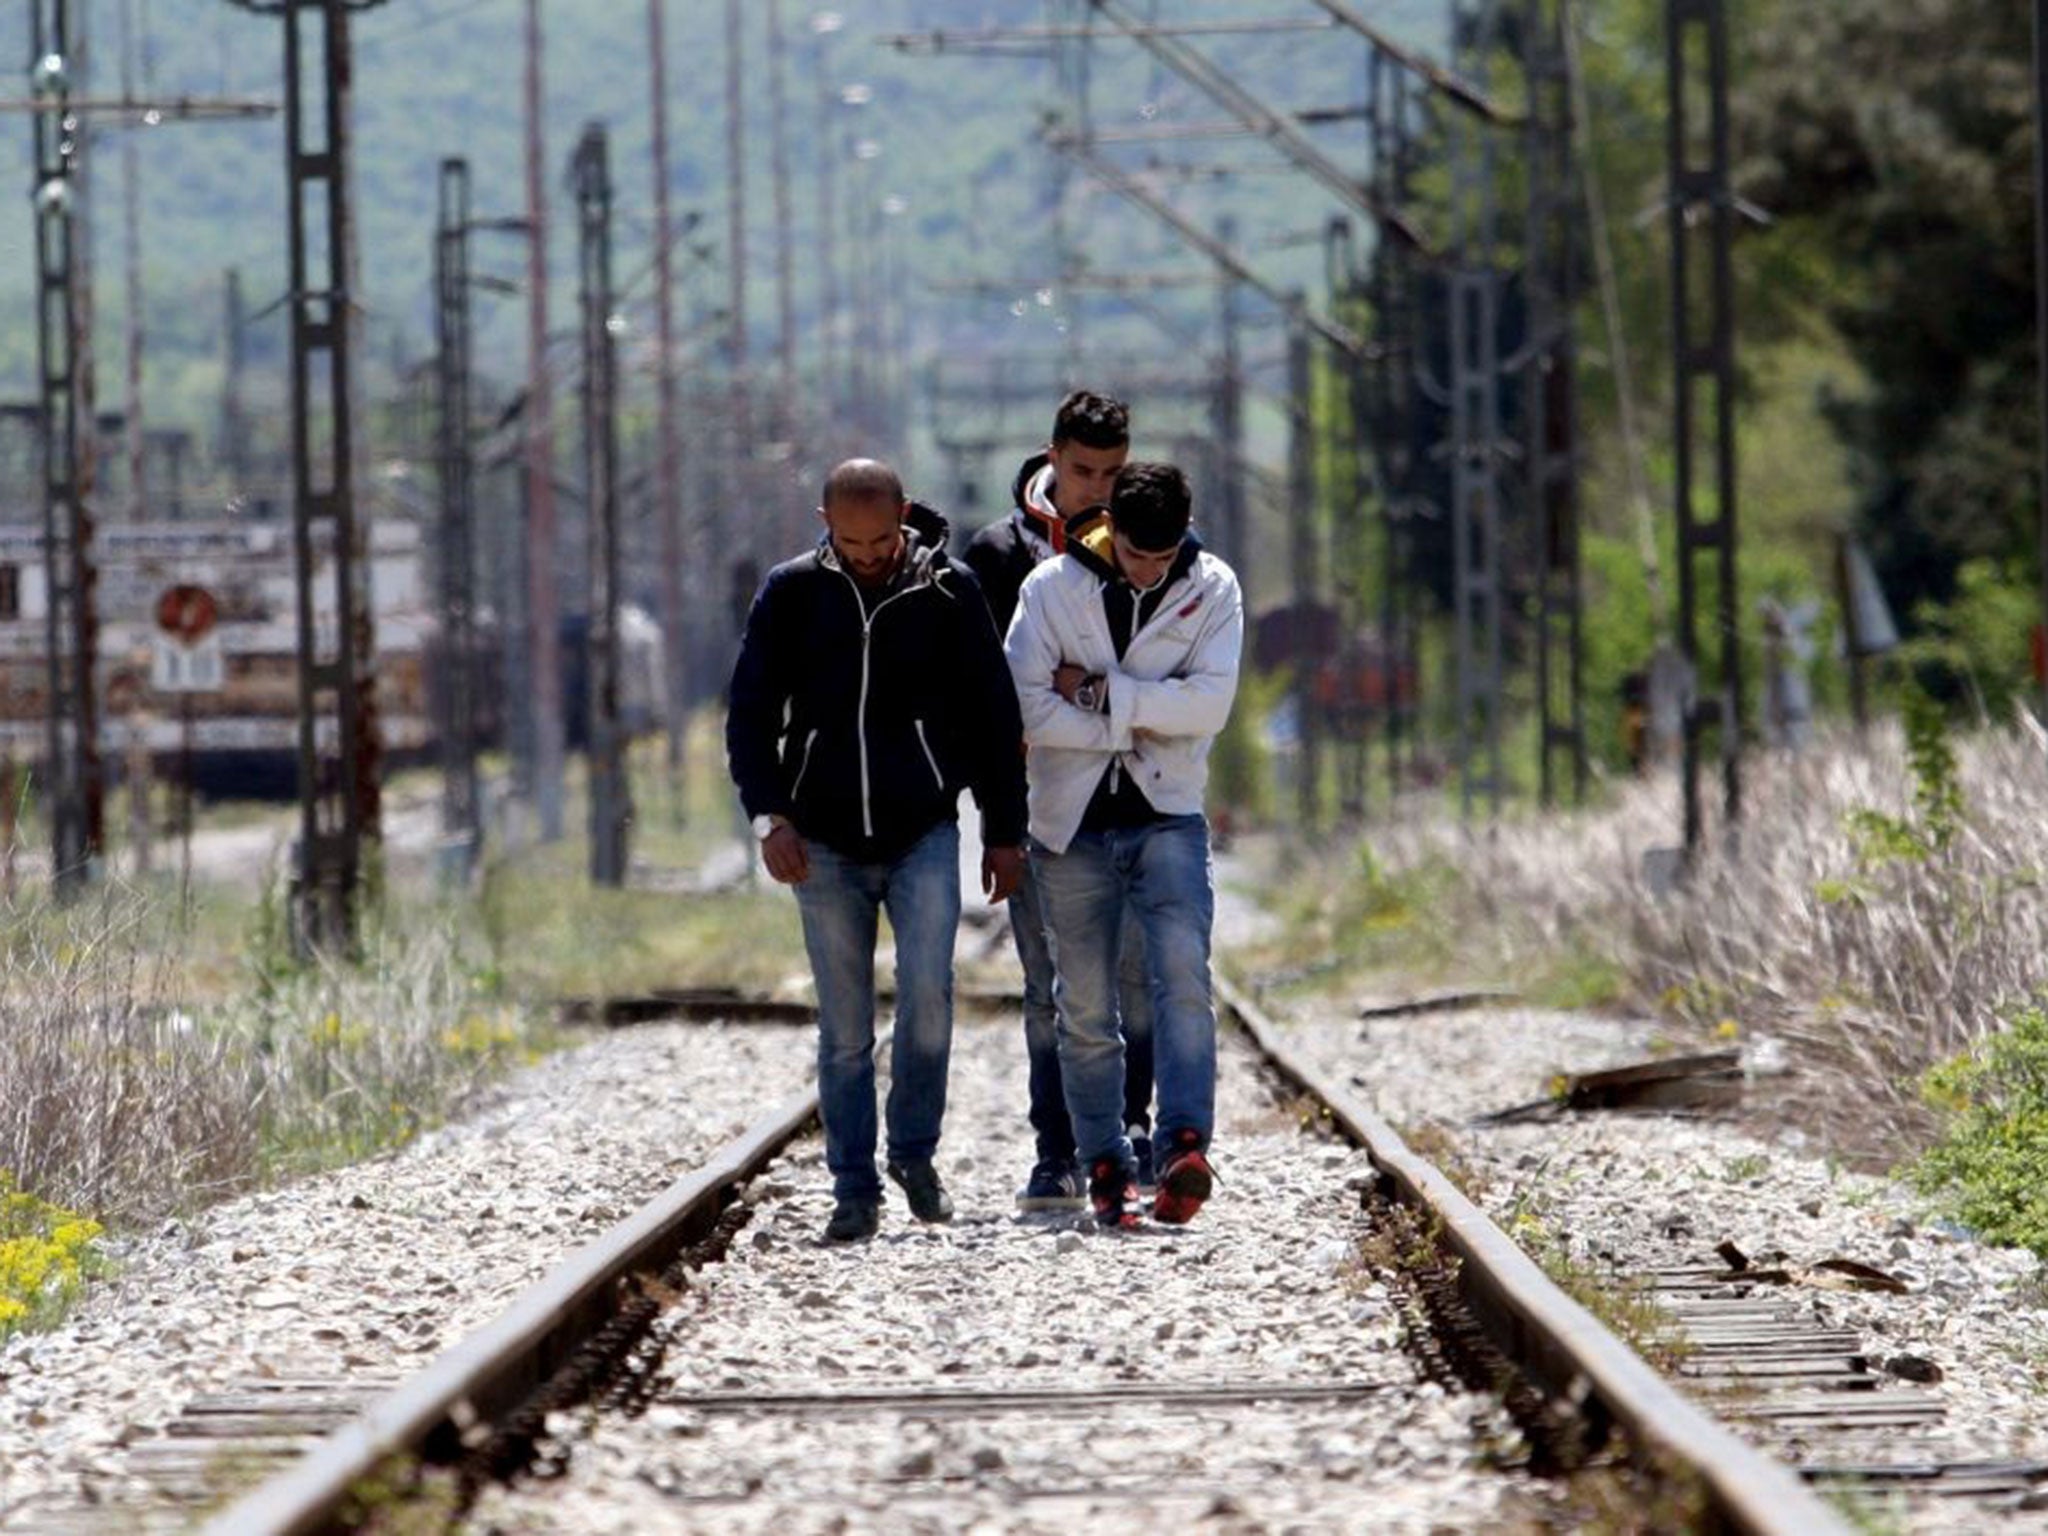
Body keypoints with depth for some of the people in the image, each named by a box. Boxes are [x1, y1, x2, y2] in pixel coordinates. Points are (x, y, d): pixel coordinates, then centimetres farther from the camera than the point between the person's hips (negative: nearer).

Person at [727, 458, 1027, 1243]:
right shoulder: (792, 593, 1)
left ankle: (915, 1150, 6)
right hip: (825, 844, 1)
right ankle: (855, 1191, 7)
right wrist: (769, 815, -10)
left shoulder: (948, 591, 0)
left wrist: (1004, 833, 7)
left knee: (928, 993, -15)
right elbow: (750, 711, 3)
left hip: (924, 832, -1)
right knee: (845, 1029, 1)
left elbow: (994, 716, 7)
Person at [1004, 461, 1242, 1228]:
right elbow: (1025, 705, -12)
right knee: (1085, 1007, 3)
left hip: (1168, 818, 0)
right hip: (1073, 823, 1)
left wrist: (1099, 692, -14)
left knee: (1183, 973, -19)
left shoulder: (1212, 588, 0)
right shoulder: (1052, 586, -3)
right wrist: (1140, 727, -12)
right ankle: (1106, 1166, 10)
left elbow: (1209, 704, -12)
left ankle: (1184, 1146, -28)